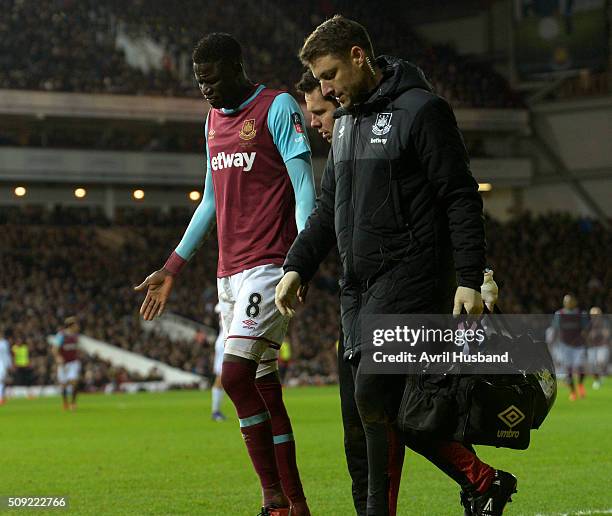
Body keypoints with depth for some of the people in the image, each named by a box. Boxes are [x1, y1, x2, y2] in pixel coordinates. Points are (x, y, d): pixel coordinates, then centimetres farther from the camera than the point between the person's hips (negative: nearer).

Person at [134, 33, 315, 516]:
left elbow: (304, 188, -12)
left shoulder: (278, 108, -5)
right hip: (229, 272, 8)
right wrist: (171, 269, 25)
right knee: (263, 388, 6)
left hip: (268, 267, -8)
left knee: (236, 376, -17)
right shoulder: (214, 119, 18)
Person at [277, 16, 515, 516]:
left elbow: (461, 199, -11)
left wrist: (469, 279, -17)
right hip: (360, 287, 8)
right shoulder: (346, 122, 17)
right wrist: (297, 267, 10)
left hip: (411, 281, -8)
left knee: (374, 397, -15)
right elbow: (328, 209, 23)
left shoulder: (422, 111, -8)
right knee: (389, 404, 6)